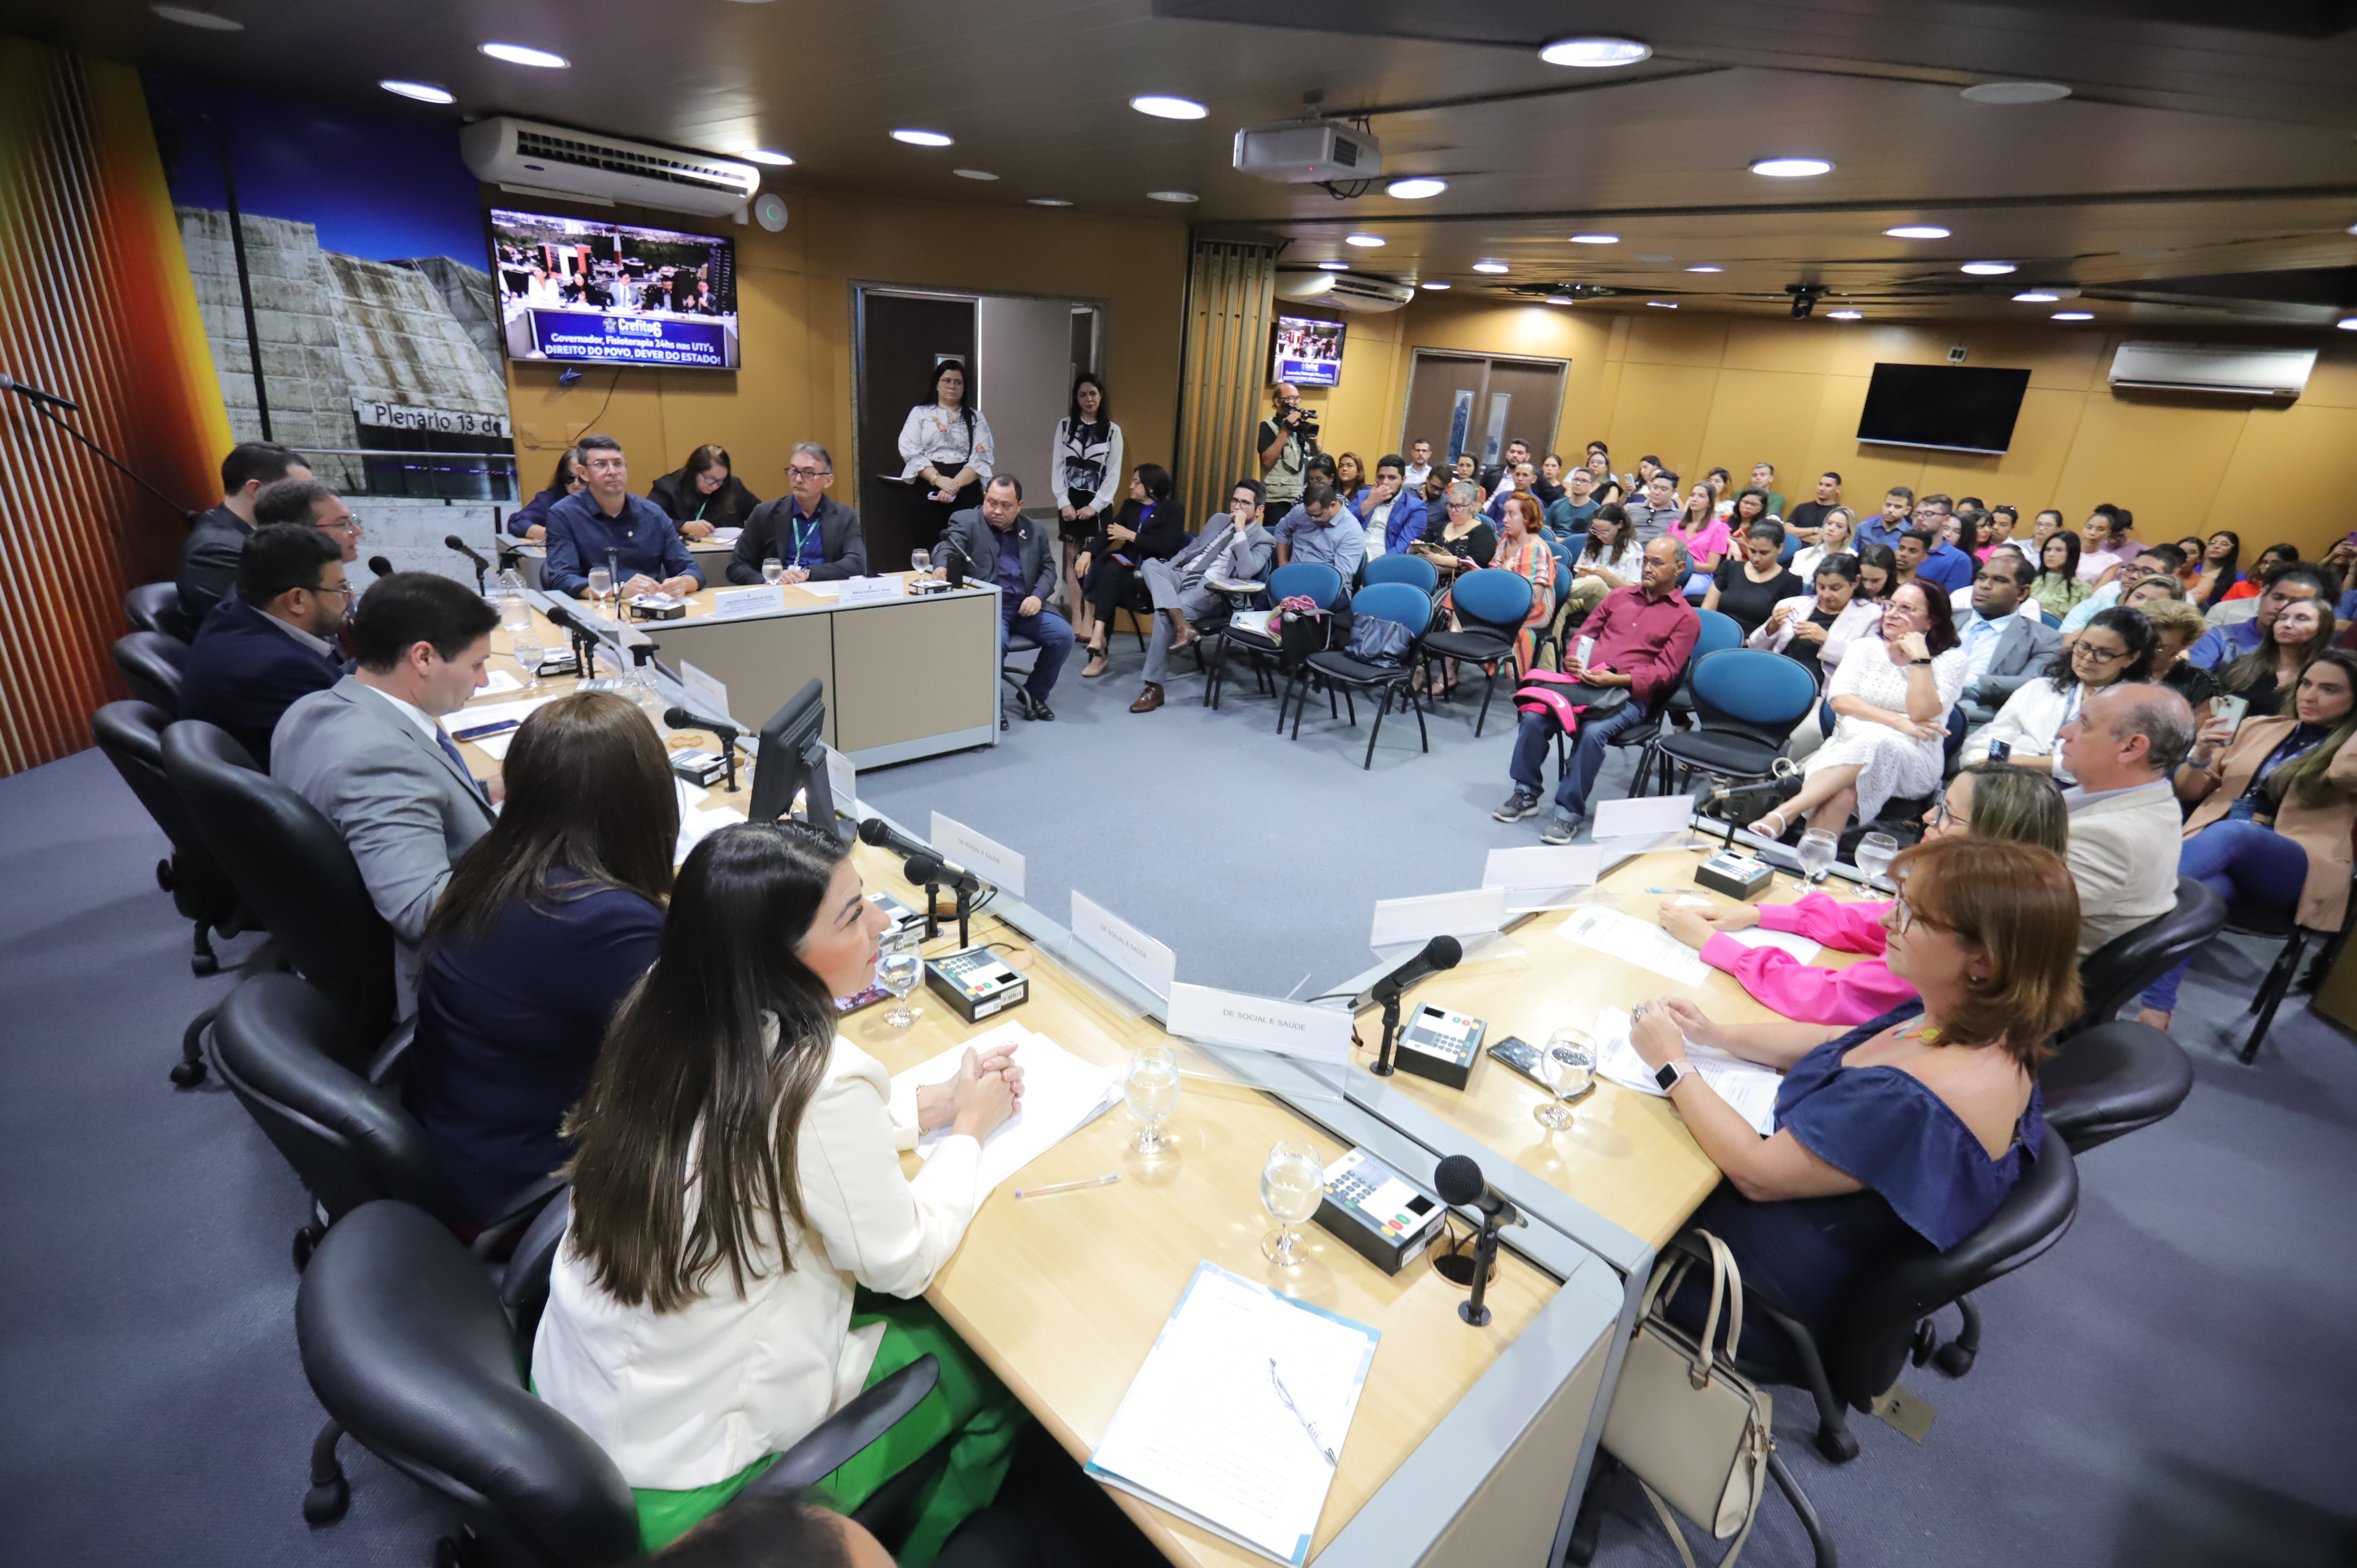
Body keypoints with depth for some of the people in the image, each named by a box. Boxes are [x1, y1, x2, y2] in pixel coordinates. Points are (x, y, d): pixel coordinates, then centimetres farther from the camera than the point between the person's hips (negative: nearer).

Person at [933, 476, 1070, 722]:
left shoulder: (1035, 531, 16)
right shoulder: (965, 521, 4)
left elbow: (1048, 568, 15)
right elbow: (947, 546, -12)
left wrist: (1038, 595, -6)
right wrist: (941, 566, -37)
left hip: (1025, 606, 4)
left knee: (1064, 634, -18)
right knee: (995, 642, -34)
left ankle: (1034, 694, 5)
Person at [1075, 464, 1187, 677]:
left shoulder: (1172, 511, 3)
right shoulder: (1130, 506, 21)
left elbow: (1167, 547, -13)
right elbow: (1106, 532, 8)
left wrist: (1130, 535, -13)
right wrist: (1087, 552, -11)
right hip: (1130, 565, 6)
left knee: (1111, 571, -33)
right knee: (1095, 563, -27)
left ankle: (1097, 635, -40)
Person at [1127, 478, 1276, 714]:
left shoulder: (1263, 540, 5)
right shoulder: (1219, 520, 24)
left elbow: (1245, 572, -13)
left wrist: (1240, 530, -11)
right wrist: (1163, 574, 12)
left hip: (1211, 590, -6)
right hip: (1183, 575, 6)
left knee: (1164, 614, -31)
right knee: (1150, 565, -25)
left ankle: (1155, 686, -24)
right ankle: (1182, 625, -39)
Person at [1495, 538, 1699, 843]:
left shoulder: (1686, 618, 5)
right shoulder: (1620, 595, 20)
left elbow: (1665, 671, -4)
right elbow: (1587, 631, 24)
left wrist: (1616, 679, -19)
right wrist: (1572, 659, 0)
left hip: (1630, 695, -4)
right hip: (1585, 682, 4)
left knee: (1593, 732, -35)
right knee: (1533, 716, -21)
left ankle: (1569, 812, -23)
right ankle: (1526, 794, -6)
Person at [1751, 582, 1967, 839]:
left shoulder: (1951, 660, 7)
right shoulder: (1865, 649, 14)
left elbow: (1922, 713, -10)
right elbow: (1840, 700, -2)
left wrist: (1919, 658, -9)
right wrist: (1898, 721, -12)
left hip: (1912, 763, -2)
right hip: (1846, 747, 2)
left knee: (1877, 740, -39)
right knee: (1842, 791, -36)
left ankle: (1784, 813, -51)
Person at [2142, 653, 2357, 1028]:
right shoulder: (2258, 728, 22)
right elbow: (2189, 793, 22)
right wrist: (2200, 756, 3)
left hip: (2295, 875, -2)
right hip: (2214, 853, 2)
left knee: (2228, 834, -40)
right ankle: (2155, 1011, -44)